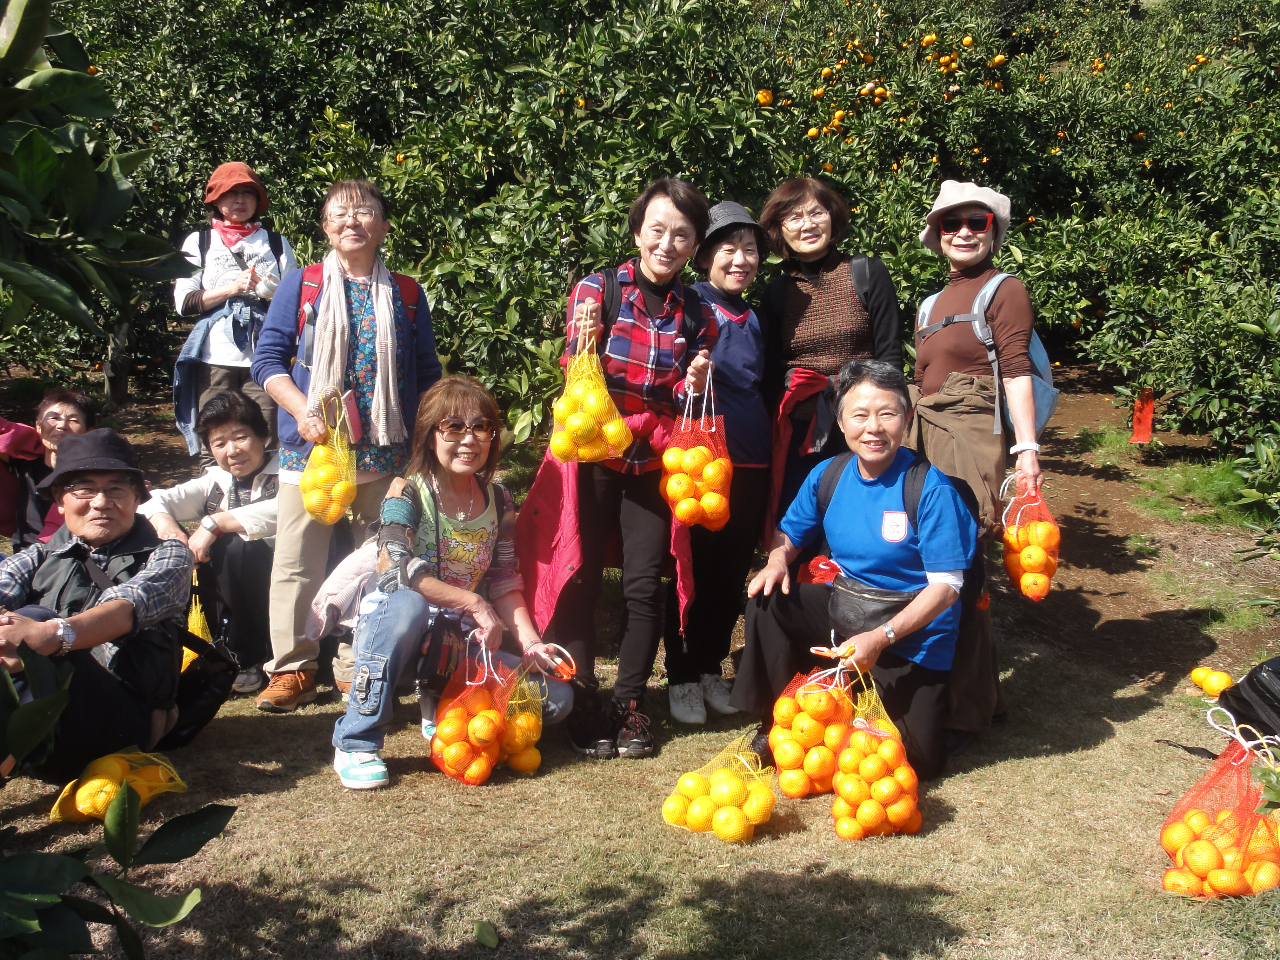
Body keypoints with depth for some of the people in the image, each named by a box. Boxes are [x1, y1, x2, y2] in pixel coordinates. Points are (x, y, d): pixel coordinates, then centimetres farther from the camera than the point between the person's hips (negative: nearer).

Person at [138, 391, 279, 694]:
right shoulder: (215, 482, 12)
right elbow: (155, 500, 7)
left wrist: (215, 522, -31)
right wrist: (164, 522, -17)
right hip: (221, 598, 5)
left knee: (238, 547, -32)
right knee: (167, 545, -11)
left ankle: (247, 660, -16)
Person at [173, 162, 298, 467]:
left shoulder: (277, 244, 17)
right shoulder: (198, 242, 14)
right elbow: (184, 302, 4)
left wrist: (273, 292, -9)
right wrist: (232, 288, -8)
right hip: (215, 358, 0)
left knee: (265, 447, -7)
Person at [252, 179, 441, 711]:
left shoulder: (406, 294, 10)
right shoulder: (301, 285, 6)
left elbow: (426, 375, 13)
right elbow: (268, 358, 1)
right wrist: (303, 411, -14)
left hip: (385, 452, 1)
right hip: (310, 447, -1)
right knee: (297, 559, -1)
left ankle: (360, 667, 19)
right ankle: (293, 668, 11)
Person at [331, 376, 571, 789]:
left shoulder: (498, 500, 6)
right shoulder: (407, 492, -10)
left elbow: (504, 582, 6)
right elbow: (398, 570, -25)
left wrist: (529, 641, -9)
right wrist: (474, 603, -26)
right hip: (394, 630, -4)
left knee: (556, 697, -12)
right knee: (407, 605, -42)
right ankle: (356, 744, -26)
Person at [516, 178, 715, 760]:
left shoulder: (697, 315, 4)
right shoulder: (596, 290, -4)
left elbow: (687, 407, 8)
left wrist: (694, 384, -12)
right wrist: (585, 342, -22)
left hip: (655, 462, 2)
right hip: (592, 455, -2)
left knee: (645, 585, 0)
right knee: (580, 578, -2)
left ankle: (630, 702, 17)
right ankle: (583, 703, 14)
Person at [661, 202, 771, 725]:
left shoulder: (754, 319, 15)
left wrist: (767, 456, 20)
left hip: (750, 466, 6)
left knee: (732, 574, 11)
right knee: (693, 571, 1)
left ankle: (711, 668, 24)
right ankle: (682, 677, 14)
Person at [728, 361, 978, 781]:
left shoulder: (931, 489, -21)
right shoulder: (827, 476, -5)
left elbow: (946, 585, -21)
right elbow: (789, 532, 11)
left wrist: (880, 637, -28)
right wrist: (777, 560, -14)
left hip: (912, 630, -4)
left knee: (919, 762, -9)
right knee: (766, 599, -18)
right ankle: (779, 725, -1)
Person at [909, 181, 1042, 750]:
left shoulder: (1004, 291, 1)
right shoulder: (934, 301, 21)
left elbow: (1017, 374, -7)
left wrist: (1027, 447, -15)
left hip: (973, 439, -7)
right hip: (925, 439, 7)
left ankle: (964, 711, 2)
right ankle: (983, 696, 20)